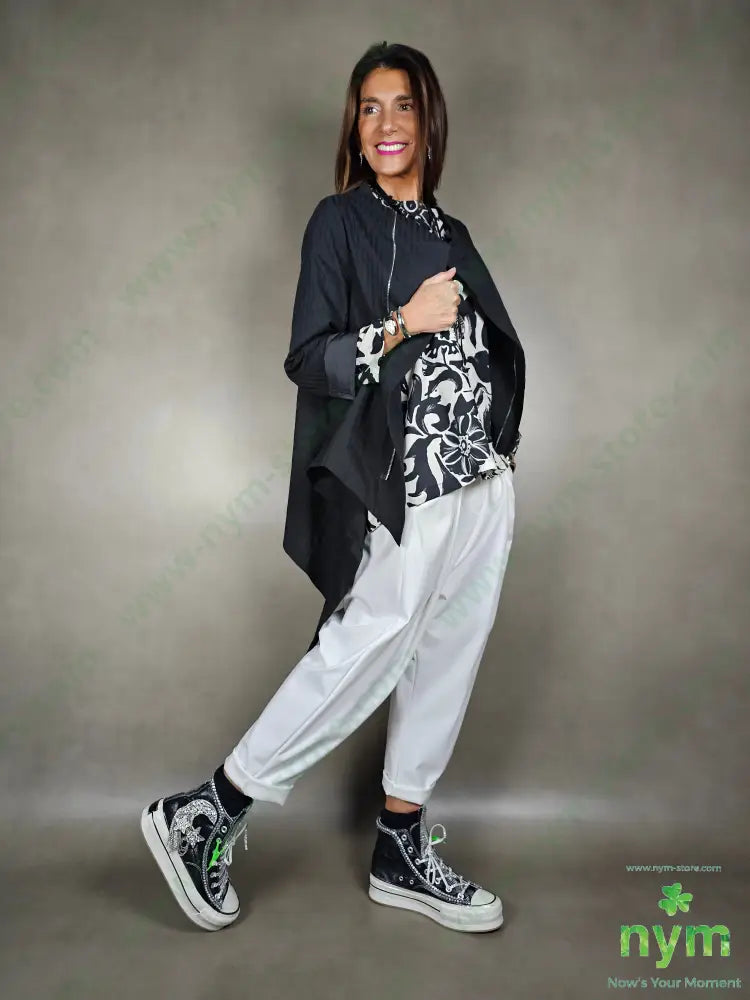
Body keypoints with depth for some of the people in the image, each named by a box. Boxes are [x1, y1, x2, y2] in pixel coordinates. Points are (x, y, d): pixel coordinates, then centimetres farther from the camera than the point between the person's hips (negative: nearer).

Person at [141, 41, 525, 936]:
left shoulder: (448, 231, 17)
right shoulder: (340, 222, -2)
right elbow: (308, 362, -10)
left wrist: (500, 451, 14)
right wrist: (403, 324, -20)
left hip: (483, 486, 7)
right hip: (404, 496, -7)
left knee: (445, 663, 9)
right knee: (361, 658, -5)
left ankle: (402, 849, 24)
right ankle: (203, 817, 11)